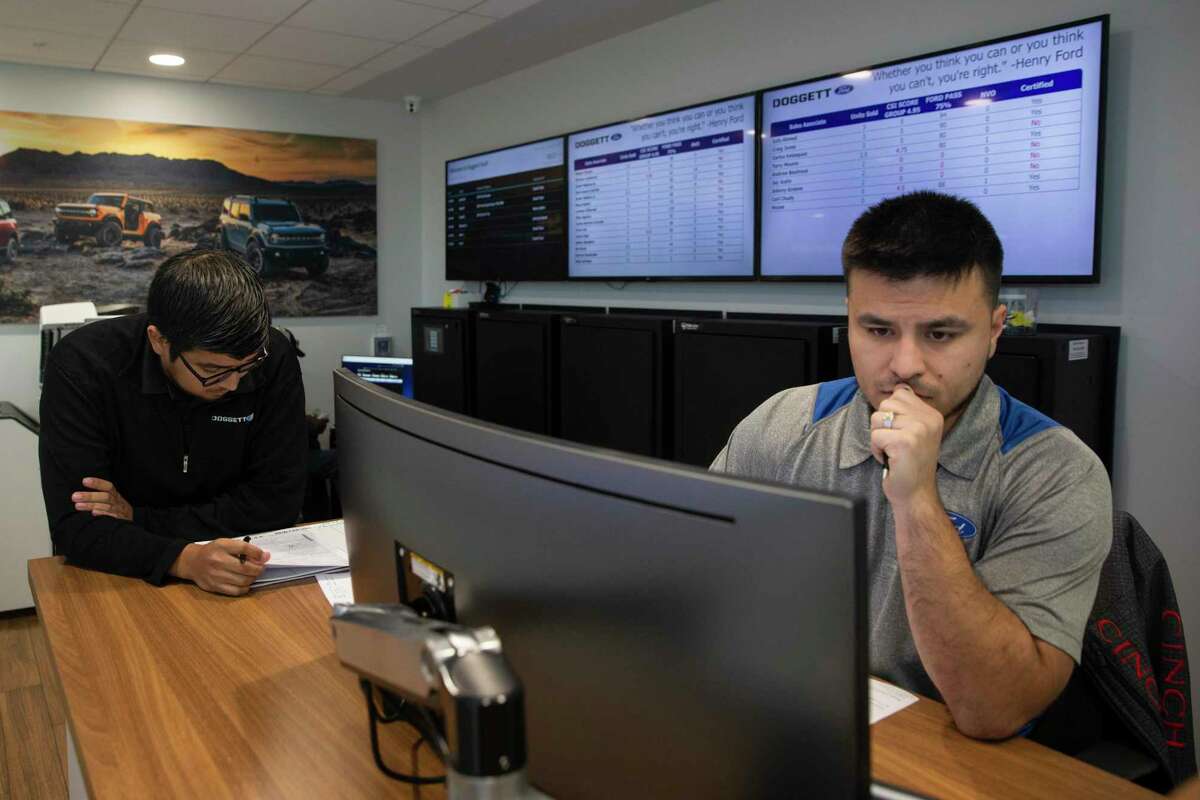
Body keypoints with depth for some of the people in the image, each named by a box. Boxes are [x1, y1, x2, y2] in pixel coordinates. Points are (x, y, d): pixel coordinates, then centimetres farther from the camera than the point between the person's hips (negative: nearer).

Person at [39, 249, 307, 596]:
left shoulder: (273, 358, -14)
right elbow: (74, 526, -20)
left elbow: (278, 501, -12)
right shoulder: (80, 366, -17)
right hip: (121, 580, 0)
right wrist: (184, 559, -37)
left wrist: (141, 518, -15)